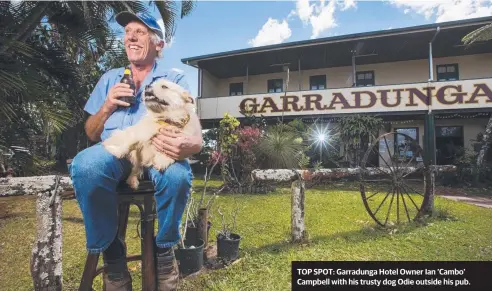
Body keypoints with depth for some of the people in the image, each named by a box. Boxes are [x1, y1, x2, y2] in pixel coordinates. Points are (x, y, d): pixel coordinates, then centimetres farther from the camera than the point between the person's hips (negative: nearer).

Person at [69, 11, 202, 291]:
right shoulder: (110, 78, 22)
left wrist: (187, 145, -29)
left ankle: (164, 248, -6)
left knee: (178, 175, -36)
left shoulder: (175, 79, 11)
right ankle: (111, 252, -9)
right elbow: (91, 134, 20)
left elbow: (196, 135, -3)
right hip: (113, 150, 2)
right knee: (85, 164, -33)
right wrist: (107, 106, -1)